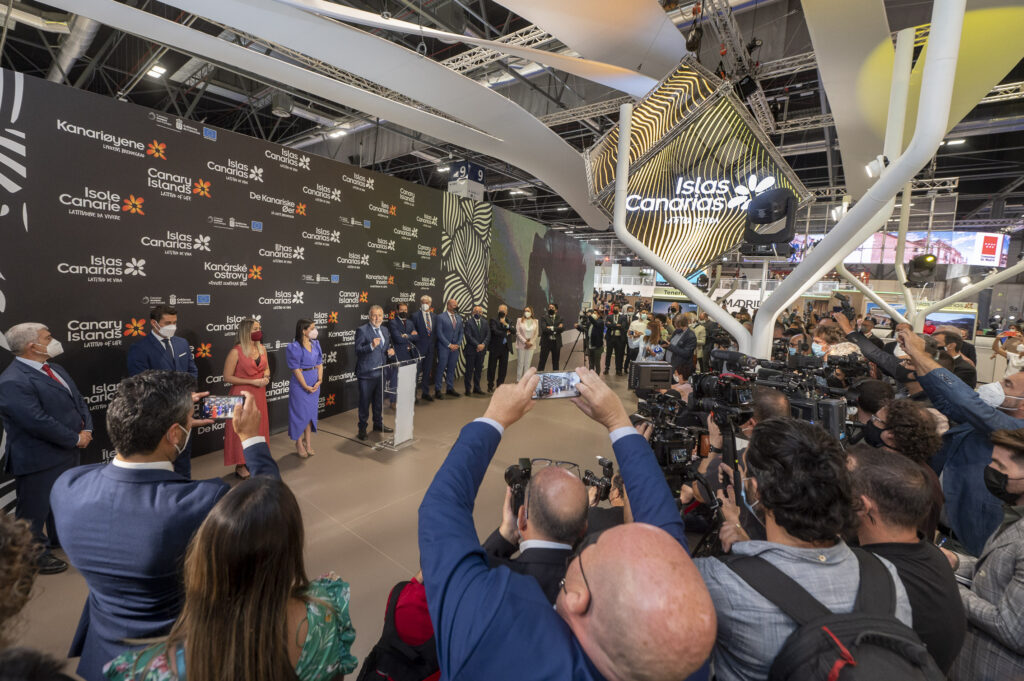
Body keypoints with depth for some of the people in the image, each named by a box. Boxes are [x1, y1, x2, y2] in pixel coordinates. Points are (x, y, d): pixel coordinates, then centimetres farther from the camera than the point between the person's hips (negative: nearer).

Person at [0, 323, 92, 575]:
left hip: (68, 452, 9)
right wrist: (75, 439, -16)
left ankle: (61, 537, 46)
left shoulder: (55, 369, 7)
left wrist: (87, 430, -5)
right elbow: (38, 422, -26)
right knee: (35, 508, 10)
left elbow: (78, 400, 10)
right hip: (39, 460, -9)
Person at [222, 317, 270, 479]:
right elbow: (227, 377, -13)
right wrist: (252, 382, -18)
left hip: (259, 395, 6)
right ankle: (240, 466, 16)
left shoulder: (262, 349, 5)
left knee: (258, 428, 13)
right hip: (242, 395, -6)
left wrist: (266, 377, -3)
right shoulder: (236, 352, -14)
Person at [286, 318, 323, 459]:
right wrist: (306, 386, -14)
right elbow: (296, 369, -15)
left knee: (311, 412, 12)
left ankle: (308, 443, 24)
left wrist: (319, 380, -5)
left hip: (315, 382, 6)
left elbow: (319, 363, 7)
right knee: (300, 413, 3)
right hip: (300, 384, -6)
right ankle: (299, 445, 19)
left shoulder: (315, 344, 6)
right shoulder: (294, 347, -14)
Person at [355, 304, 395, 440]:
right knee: (364, 402, 3)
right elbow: (358, 350, -17)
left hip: (381, 372, 7)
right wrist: (371, 346, -31)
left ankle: (378, 424, 34)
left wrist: (390, 352, -1)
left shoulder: (384, 330, 11)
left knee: (379, 400, 18)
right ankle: (362, 428, 16)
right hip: (366, 373, -6)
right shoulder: (362, 330, -10)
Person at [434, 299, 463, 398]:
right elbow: (439, 333, -10)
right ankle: (437, 390, 4)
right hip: (444, 347, -5)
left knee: (452, 368, 10)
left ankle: (450, 388, 20)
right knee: (441, 368, -3)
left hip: (455, 348, 5)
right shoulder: (441, 317, -5)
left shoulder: (459, 318, 13)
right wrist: (449, 345, -12)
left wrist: (458, 344, 0)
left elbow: (461, 333, 15)